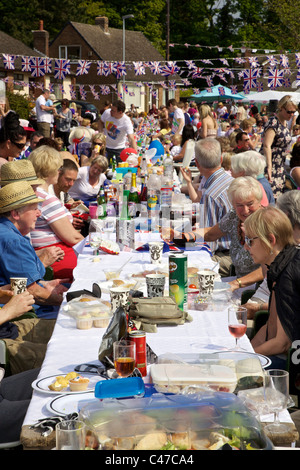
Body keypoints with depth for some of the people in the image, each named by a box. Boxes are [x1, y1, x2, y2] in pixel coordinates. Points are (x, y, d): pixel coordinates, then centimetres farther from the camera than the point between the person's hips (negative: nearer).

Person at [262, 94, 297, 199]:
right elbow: (267, 145, -28)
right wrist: (269, 167, -35)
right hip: (271, 164, -9)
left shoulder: (284, 122, 10)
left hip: (280, 166, 9)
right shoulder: (273, 123, -18)